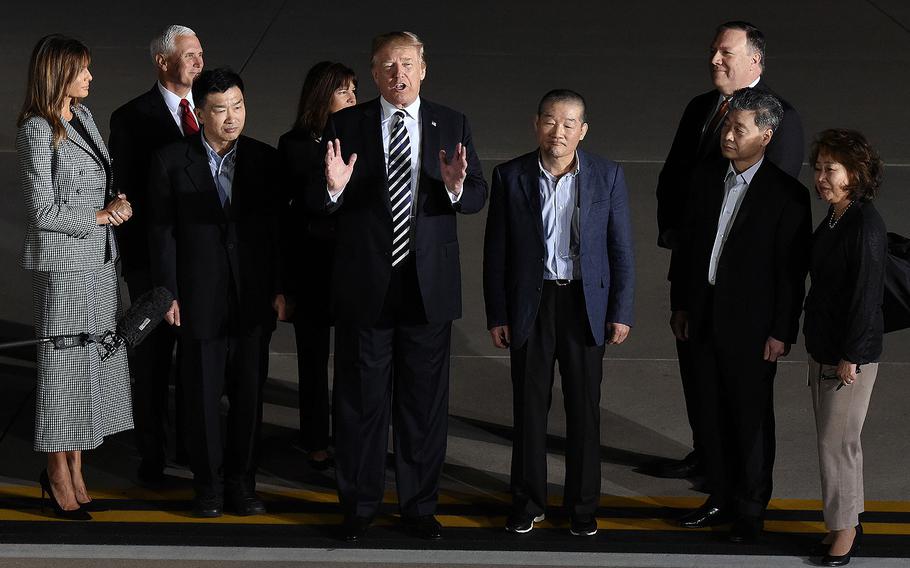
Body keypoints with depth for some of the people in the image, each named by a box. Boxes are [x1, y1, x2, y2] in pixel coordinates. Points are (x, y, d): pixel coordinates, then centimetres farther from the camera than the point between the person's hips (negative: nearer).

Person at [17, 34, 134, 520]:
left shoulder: (83, 116, 10)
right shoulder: (37, 131, -14)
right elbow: (44, 211, -15)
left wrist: (116, 202, -1)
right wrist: (100, 216, -10)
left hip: (100, 261, 8)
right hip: (63, 265, -7)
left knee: (95, 361, 9)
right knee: (64, 364, 1)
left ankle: (73, 470, 19)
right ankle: (59, 475, 13)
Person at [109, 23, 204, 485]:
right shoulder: (131, 118, -7)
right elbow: (122, 192, -7)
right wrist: (133, 257, -11)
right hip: (154, 257, -4)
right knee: (151, 358, 8)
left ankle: (192, 444, 29)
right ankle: (152, 454, 19)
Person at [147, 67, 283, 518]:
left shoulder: (264, 160, 2)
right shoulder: (171, 161, -3)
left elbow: (277, 228, 5)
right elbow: (162, 232, -2)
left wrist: (280, 288, 1)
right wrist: (168, 294, -6)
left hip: (252, 299, 2)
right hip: (200, 300, -2)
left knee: (249, 394, 7)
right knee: (203, 396, 6)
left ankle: (241, 481, 20)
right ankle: (208, 483, 18)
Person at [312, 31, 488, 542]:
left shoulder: (453, 125, 5)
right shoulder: (346, 125, 1)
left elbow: (478, 196, 0)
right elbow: (318, 203, -2)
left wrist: (456, 187, -22)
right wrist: (333, 187, -25)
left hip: (430, 284, 1)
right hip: (365, 285, -1)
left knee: (426, 400, 8)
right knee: (361, 399, 7)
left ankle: (421, 504, 20)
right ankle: (360, 504, 19)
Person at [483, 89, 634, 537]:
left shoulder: (607, 176, -2)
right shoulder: (510, 177, -2)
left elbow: (621, 249, 1)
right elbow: (495, 253, 1)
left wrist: (621, 312, -2)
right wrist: (496, 316, -1)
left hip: (585, 303, 0)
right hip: (530, 303, 0)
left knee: (585, 410, 7)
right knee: (529, 408, 8)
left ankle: (583, 506, 19)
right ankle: (527, 503, 20)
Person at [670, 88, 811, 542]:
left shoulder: (788, 196, -13)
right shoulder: (705, 179, 4)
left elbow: (793, 272, -11)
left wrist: (782, 333, -12)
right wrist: (680, 304, 11)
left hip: (751, 326, -5)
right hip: (705, 318, 5)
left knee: (752, 419, 6)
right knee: (713, 415, 14)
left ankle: (751, 509, 18)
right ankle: (721, 500, 27)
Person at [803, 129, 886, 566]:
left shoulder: (866, 226, -21)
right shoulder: (833, 219, 6)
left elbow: (867, 296, -21)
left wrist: (850, 357, -18)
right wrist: (817, 345, 16)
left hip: (852, 353, -9)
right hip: (822, 347, 9)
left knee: (837, 440, 0)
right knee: (831, 437, 15)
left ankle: (845, 526, 15)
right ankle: (845, 521, 27)